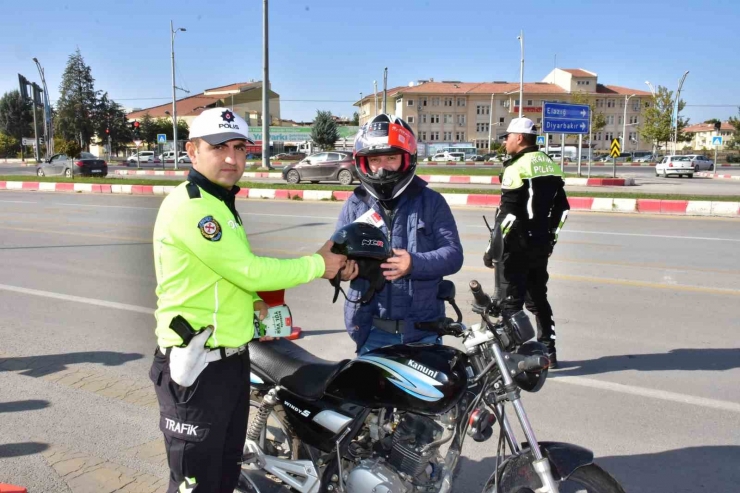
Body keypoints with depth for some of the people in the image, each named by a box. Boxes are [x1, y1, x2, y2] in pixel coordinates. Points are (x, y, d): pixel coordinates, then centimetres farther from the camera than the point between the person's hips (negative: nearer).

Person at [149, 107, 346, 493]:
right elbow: (248, 270, -22)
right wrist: (318, 264, -10)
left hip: (232, 359, 10)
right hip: (196, 366, -10)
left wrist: (252, 301, 5)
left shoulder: (219, 202, 14)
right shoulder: (190, 205, -19)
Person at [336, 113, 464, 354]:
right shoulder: (355, 204, 4)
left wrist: (415, 263, -26)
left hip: (423, 327, 0)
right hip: (372, 328, 1)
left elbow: (453, 253, -6)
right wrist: (341, 266, -24)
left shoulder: (431, 201, 0)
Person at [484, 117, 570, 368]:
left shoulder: (518, 167, -14)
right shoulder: (551, 165, 11)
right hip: (542, 245, 8)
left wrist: (492, 247, -14)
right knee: (538, 298, 18)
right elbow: (562, 208, 14)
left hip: (516, 245, -8)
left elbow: (507, 213, -19)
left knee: (511, 301, -1)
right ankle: (548, 351, 26)